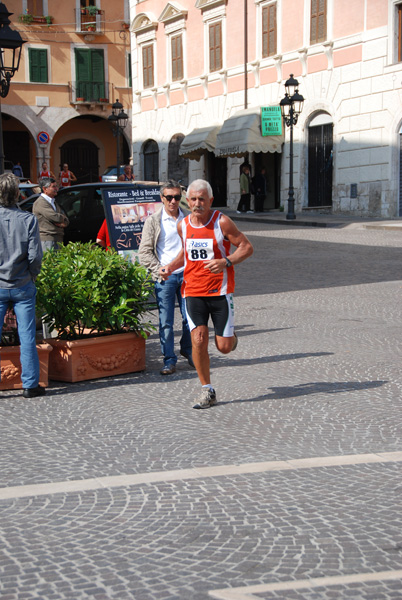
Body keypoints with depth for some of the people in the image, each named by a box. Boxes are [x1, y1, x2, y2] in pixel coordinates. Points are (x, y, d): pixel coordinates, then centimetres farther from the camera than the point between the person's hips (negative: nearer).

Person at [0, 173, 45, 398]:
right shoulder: (28, 219, -8)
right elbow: (35, 256, -8)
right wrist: (32, 276, 9)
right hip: (23, 286, 0)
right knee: (27, 337, 6)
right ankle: (30, 384, 10)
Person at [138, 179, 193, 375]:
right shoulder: (154, 221, 1)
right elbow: (144, 252, 0)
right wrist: (159, 269, -12)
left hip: (187, 274, 2)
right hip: (164, 278, -2)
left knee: (190, 317, 6)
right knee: (166, 322, -1)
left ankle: (187, 349, 30)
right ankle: (169, 360, 8)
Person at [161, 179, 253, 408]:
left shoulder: (222, 222, -8)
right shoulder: (183, 225, 5)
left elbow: (247, 247, -6)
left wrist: (226, 262, -22)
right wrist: (171, 267, 6)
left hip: (220, 291, -3)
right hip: (193, 292, 3)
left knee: (224, 347, -1)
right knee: (198, 340, -11)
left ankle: (231, 335, 37)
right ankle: (207, 391, 3)